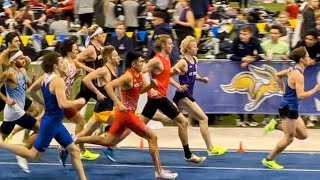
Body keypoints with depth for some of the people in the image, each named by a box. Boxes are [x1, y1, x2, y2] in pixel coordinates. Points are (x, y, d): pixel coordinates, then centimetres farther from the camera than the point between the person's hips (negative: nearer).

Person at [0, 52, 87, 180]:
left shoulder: (45, 77, 4)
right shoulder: (58, 81, -22)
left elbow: (31, 91, 16)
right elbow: (63, 104, -32)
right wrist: (78, 102, -16)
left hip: (55, 122, 10)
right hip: (51, 122, -10)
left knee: (74, 150, 12)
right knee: (33, 155, 0)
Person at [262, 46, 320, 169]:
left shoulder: (293, 69, 7)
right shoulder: (298, 75, -21)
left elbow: (277, 75, 23)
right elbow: (301, 95, -27)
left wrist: (284, 90, 22)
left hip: (291, 108, 10)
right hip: (289, 108, -10)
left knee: (303, 135, 13)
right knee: (289, 138, 2)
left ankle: (276, 125, 13)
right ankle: (269, 160, 12)